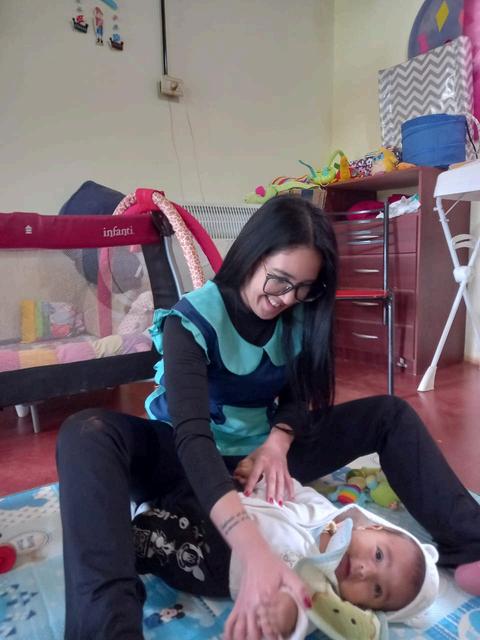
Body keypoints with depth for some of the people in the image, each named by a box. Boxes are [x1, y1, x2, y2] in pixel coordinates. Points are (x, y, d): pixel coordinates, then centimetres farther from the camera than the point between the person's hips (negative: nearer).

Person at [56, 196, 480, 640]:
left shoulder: (300, 317, -7)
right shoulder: (194, 320, -23)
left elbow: (300, 396, 1)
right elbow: (192, 435, -36)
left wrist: (277, 441, -23)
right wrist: (256, 553, -48)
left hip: (261, 454, 4)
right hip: (192, 461, -3)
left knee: (390, 414, -7)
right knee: (87, 433, -34)